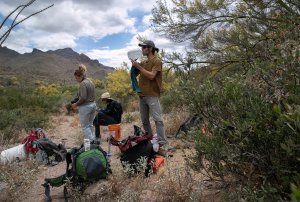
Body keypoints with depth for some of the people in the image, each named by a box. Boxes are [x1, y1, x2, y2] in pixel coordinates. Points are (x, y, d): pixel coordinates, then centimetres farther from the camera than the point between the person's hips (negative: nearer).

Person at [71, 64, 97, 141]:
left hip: (85, 106, -9)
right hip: (93, 104, 9)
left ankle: (91, 141, 5)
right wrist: (77, 99, 13)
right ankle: (93, 139, 25)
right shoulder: (90, 82, 10)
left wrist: (76, 104, -9)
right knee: (90, 125, 19)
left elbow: (83, 98, -23)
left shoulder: (83, 84, -18)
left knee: (85, 126, 4)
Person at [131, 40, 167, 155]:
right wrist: (134, 65, 2)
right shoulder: (143, 62, 16)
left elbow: (151, 76, -16)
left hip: (152, 95, -7)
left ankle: (161, 144, -7)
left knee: (157, 119, -9)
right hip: (142, 95, 8)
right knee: (144, 120, 12)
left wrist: (138, 66, -12)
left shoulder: (157, 61, -4)